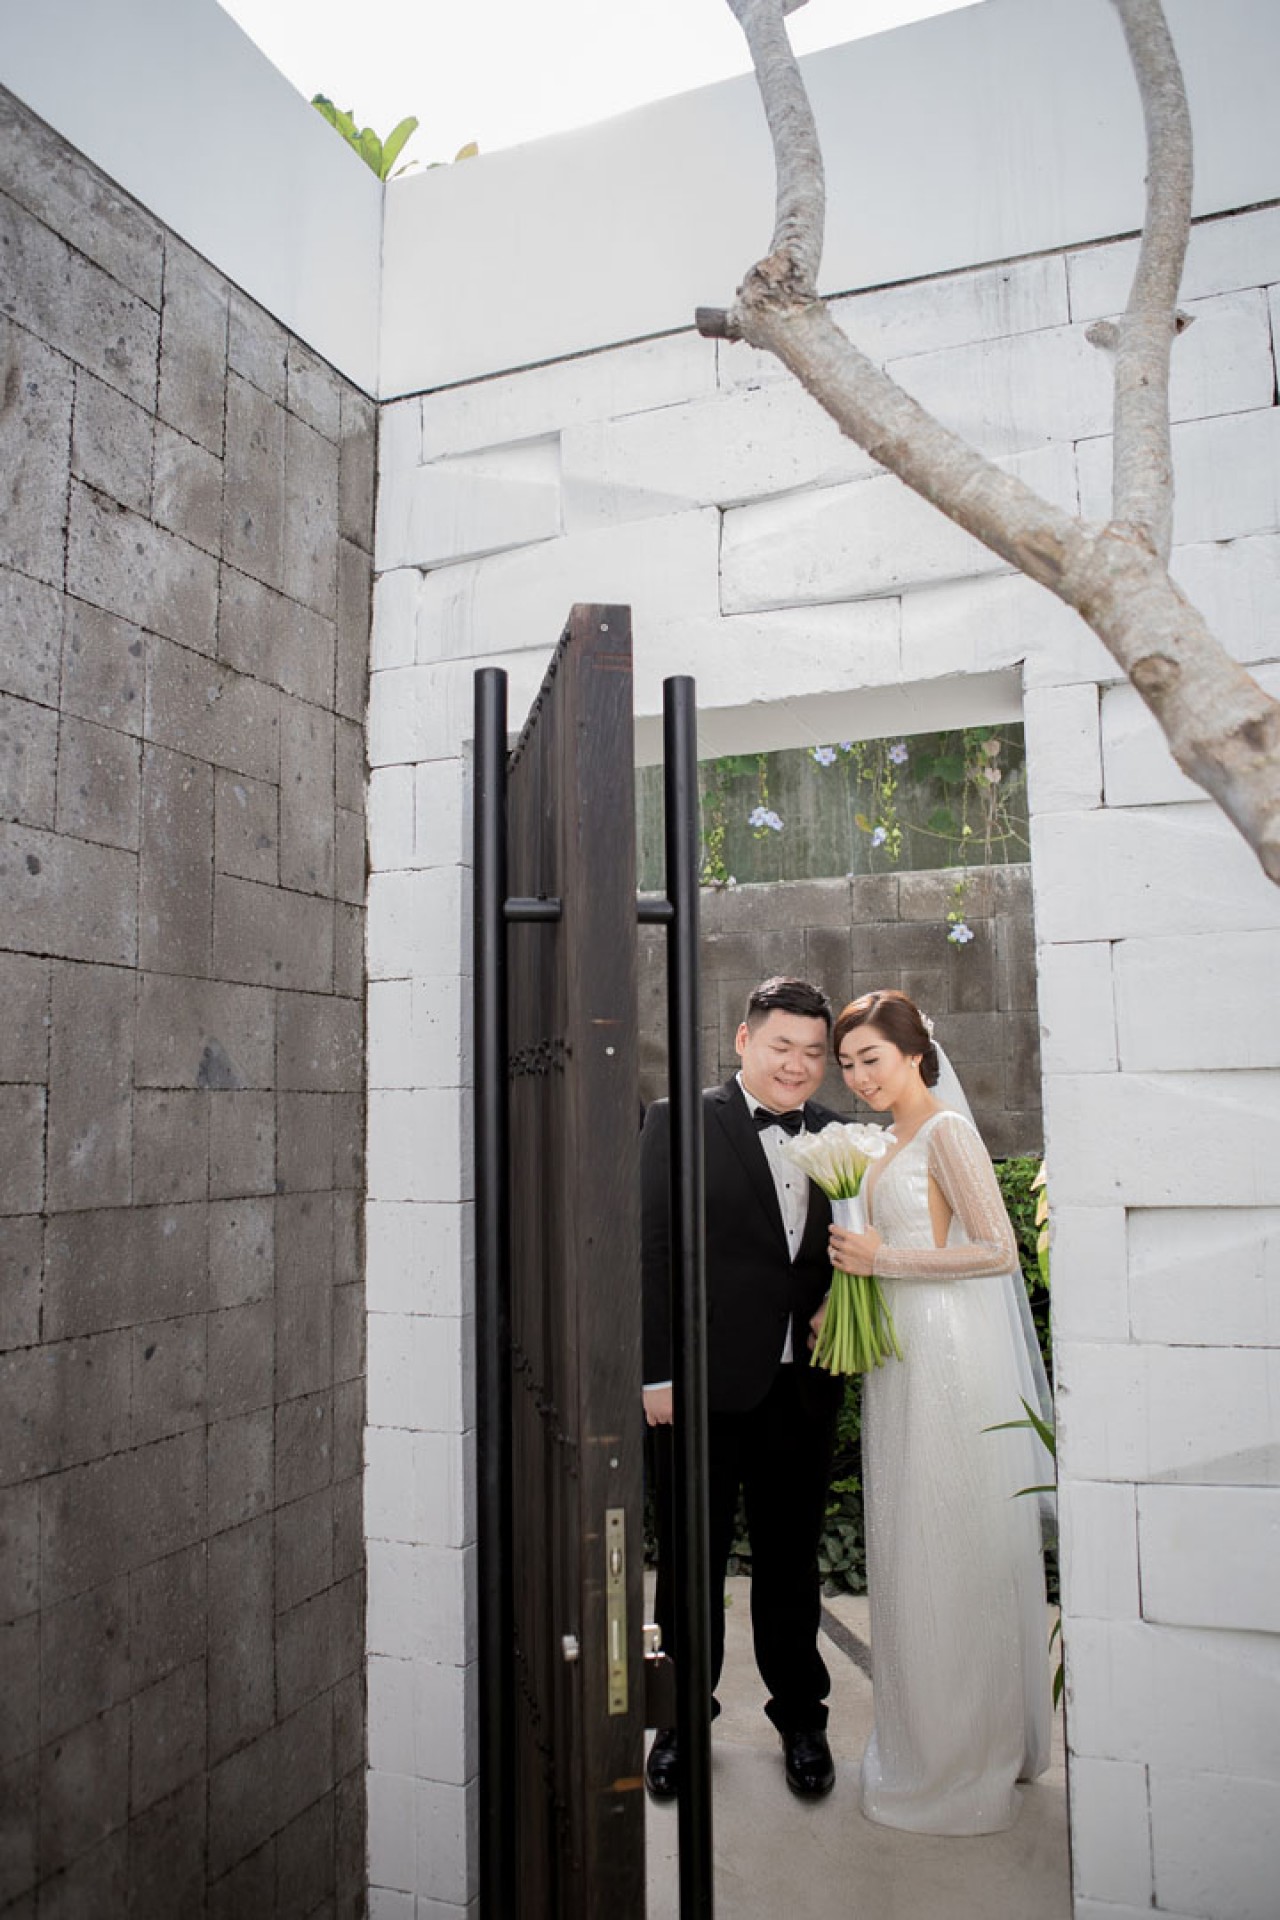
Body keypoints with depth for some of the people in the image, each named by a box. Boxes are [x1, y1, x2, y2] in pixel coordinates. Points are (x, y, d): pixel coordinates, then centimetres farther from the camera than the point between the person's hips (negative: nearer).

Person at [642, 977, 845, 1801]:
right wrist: (657, 1373, -12)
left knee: (792, 1561, 19)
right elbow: (653, 1251, -9)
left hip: (801, 1387, 3)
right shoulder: (681, 1122, -7)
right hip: (703, 1386, -3)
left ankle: (801, 1716, 38)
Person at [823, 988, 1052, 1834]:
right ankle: (926, 1742, 30)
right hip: (901, 1359, 9)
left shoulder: (947, 1131, -12)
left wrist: (883, 1259, -17)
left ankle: (966, 1765, 18)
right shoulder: (894, 1147, 14)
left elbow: (998, 1250, -18)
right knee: (908, 1554, 15)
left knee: (950, 1555, 3)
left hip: (949, 1361, -9)